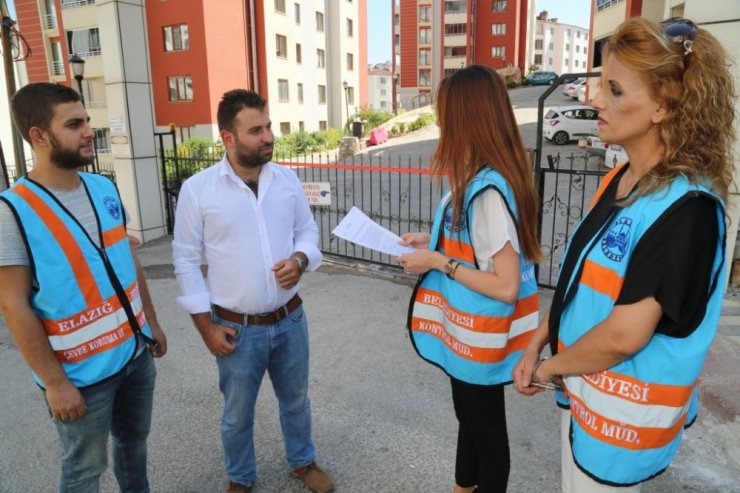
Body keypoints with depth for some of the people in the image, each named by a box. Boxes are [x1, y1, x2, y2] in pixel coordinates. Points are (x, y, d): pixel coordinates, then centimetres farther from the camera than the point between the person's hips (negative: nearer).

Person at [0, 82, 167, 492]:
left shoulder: (105, 188, 1)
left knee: (134, 441, 24)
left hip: (136, 353, 5)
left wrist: (151, 322, 13)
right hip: (82, 372, -5)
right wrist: (54, 382, -14)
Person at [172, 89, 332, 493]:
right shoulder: (197, 189, -12)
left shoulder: (287, 179, -1)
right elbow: (185, 260, -7)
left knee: (296, 400, 23)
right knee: (237, 414, 17)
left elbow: (308, 231, 9)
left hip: (290, 319, 3)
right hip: (237, 328, -3)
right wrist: (206, 325, -8)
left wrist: (300, 259, -14)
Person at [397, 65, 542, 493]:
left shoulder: (488, 190, -29)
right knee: (469, 414, 29)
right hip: (466, 330, 10)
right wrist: (434, 241, 5)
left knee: (487, 427, 15)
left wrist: (439, 262, -22)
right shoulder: (480, 178, -1)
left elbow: (506, 286, -29)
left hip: (482, 336, -10)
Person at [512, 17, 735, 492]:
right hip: (585, 383, 7)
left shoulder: (687, 207, -25)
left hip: (630, 406, -7)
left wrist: (551, 366, -13)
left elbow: (623, 335, -28)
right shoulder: (619, 180, 1)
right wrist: (537, 343, 1)